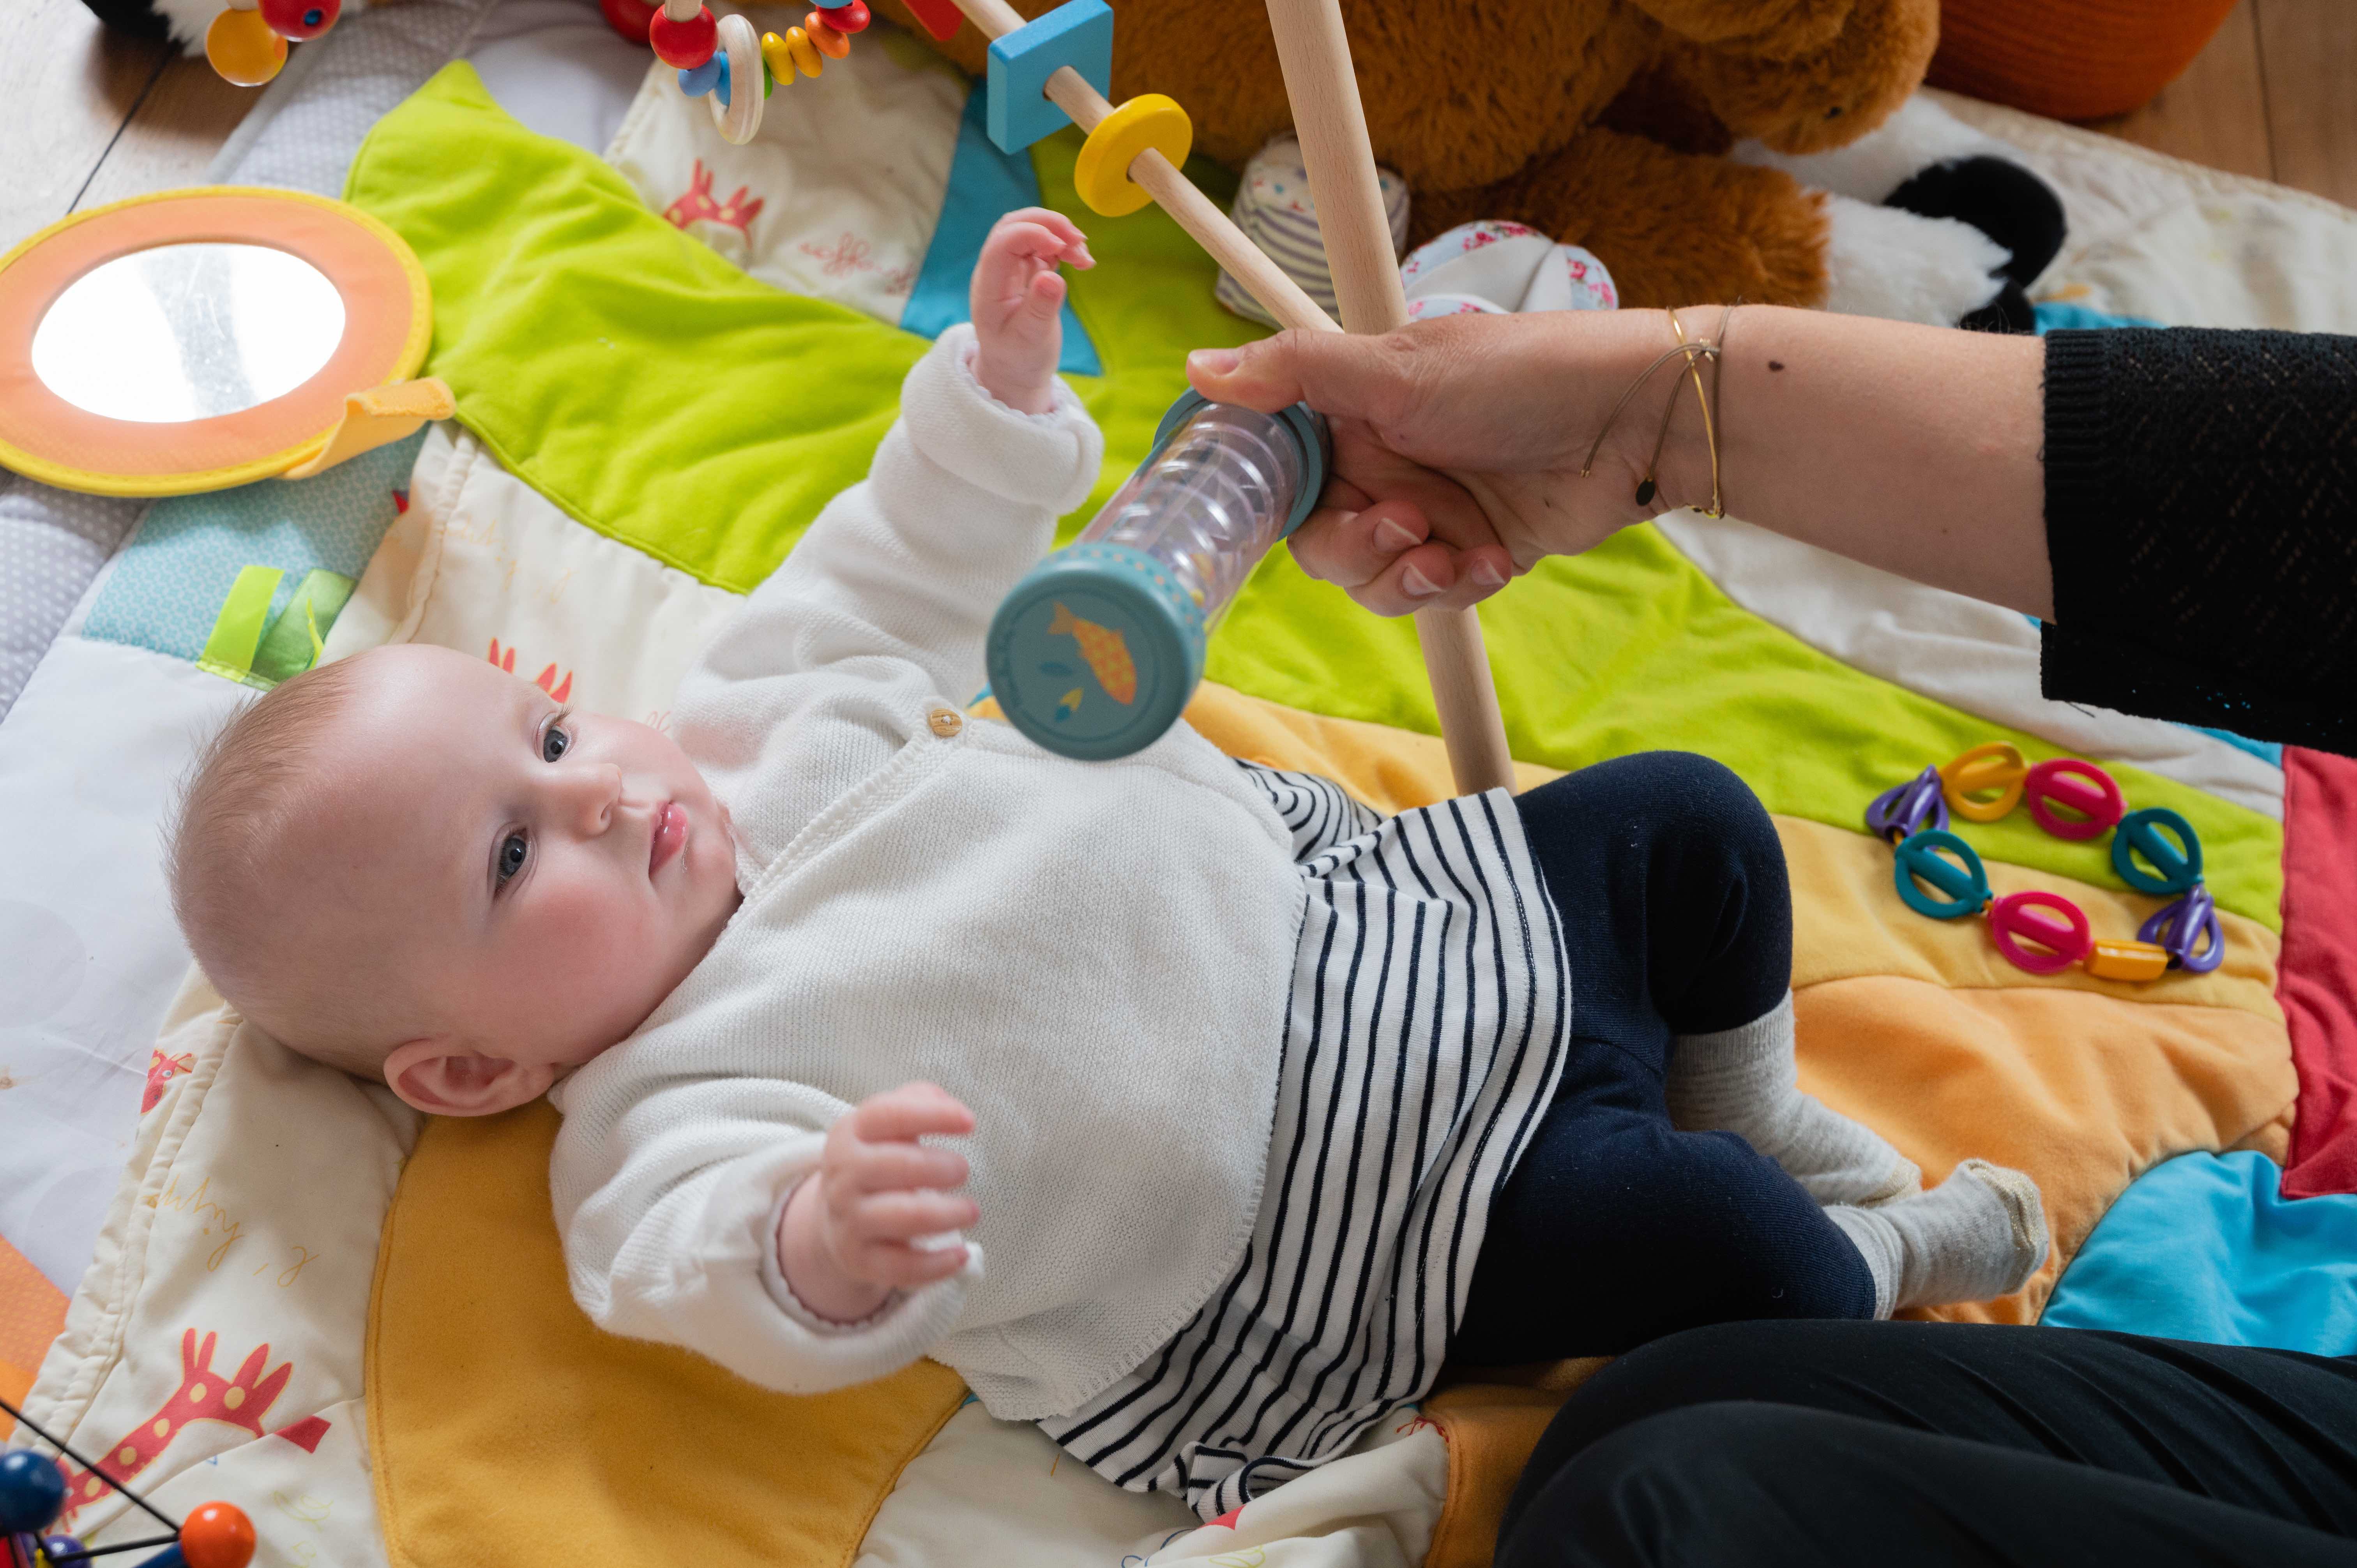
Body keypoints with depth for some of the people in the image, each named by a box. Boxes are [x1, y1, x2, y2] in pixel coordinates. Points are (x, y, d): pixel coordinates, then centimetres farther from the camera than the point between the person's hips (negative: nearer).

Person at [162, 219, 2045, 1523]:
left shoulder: (748, 739, 4)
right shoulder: (658, 1126, -17)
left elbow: (902, 585, 16)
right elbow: (721, 1259, -37)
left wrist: (997, 383, 8)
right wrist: (821, 1249, -60)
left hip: (1333, 892, 8)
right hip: (1344, 1259, -7)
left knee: (1686, 818, 9)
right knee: (1688, 1239, -22)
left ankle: (1756, 1112, 35)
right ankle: (1865, 1264, 15)